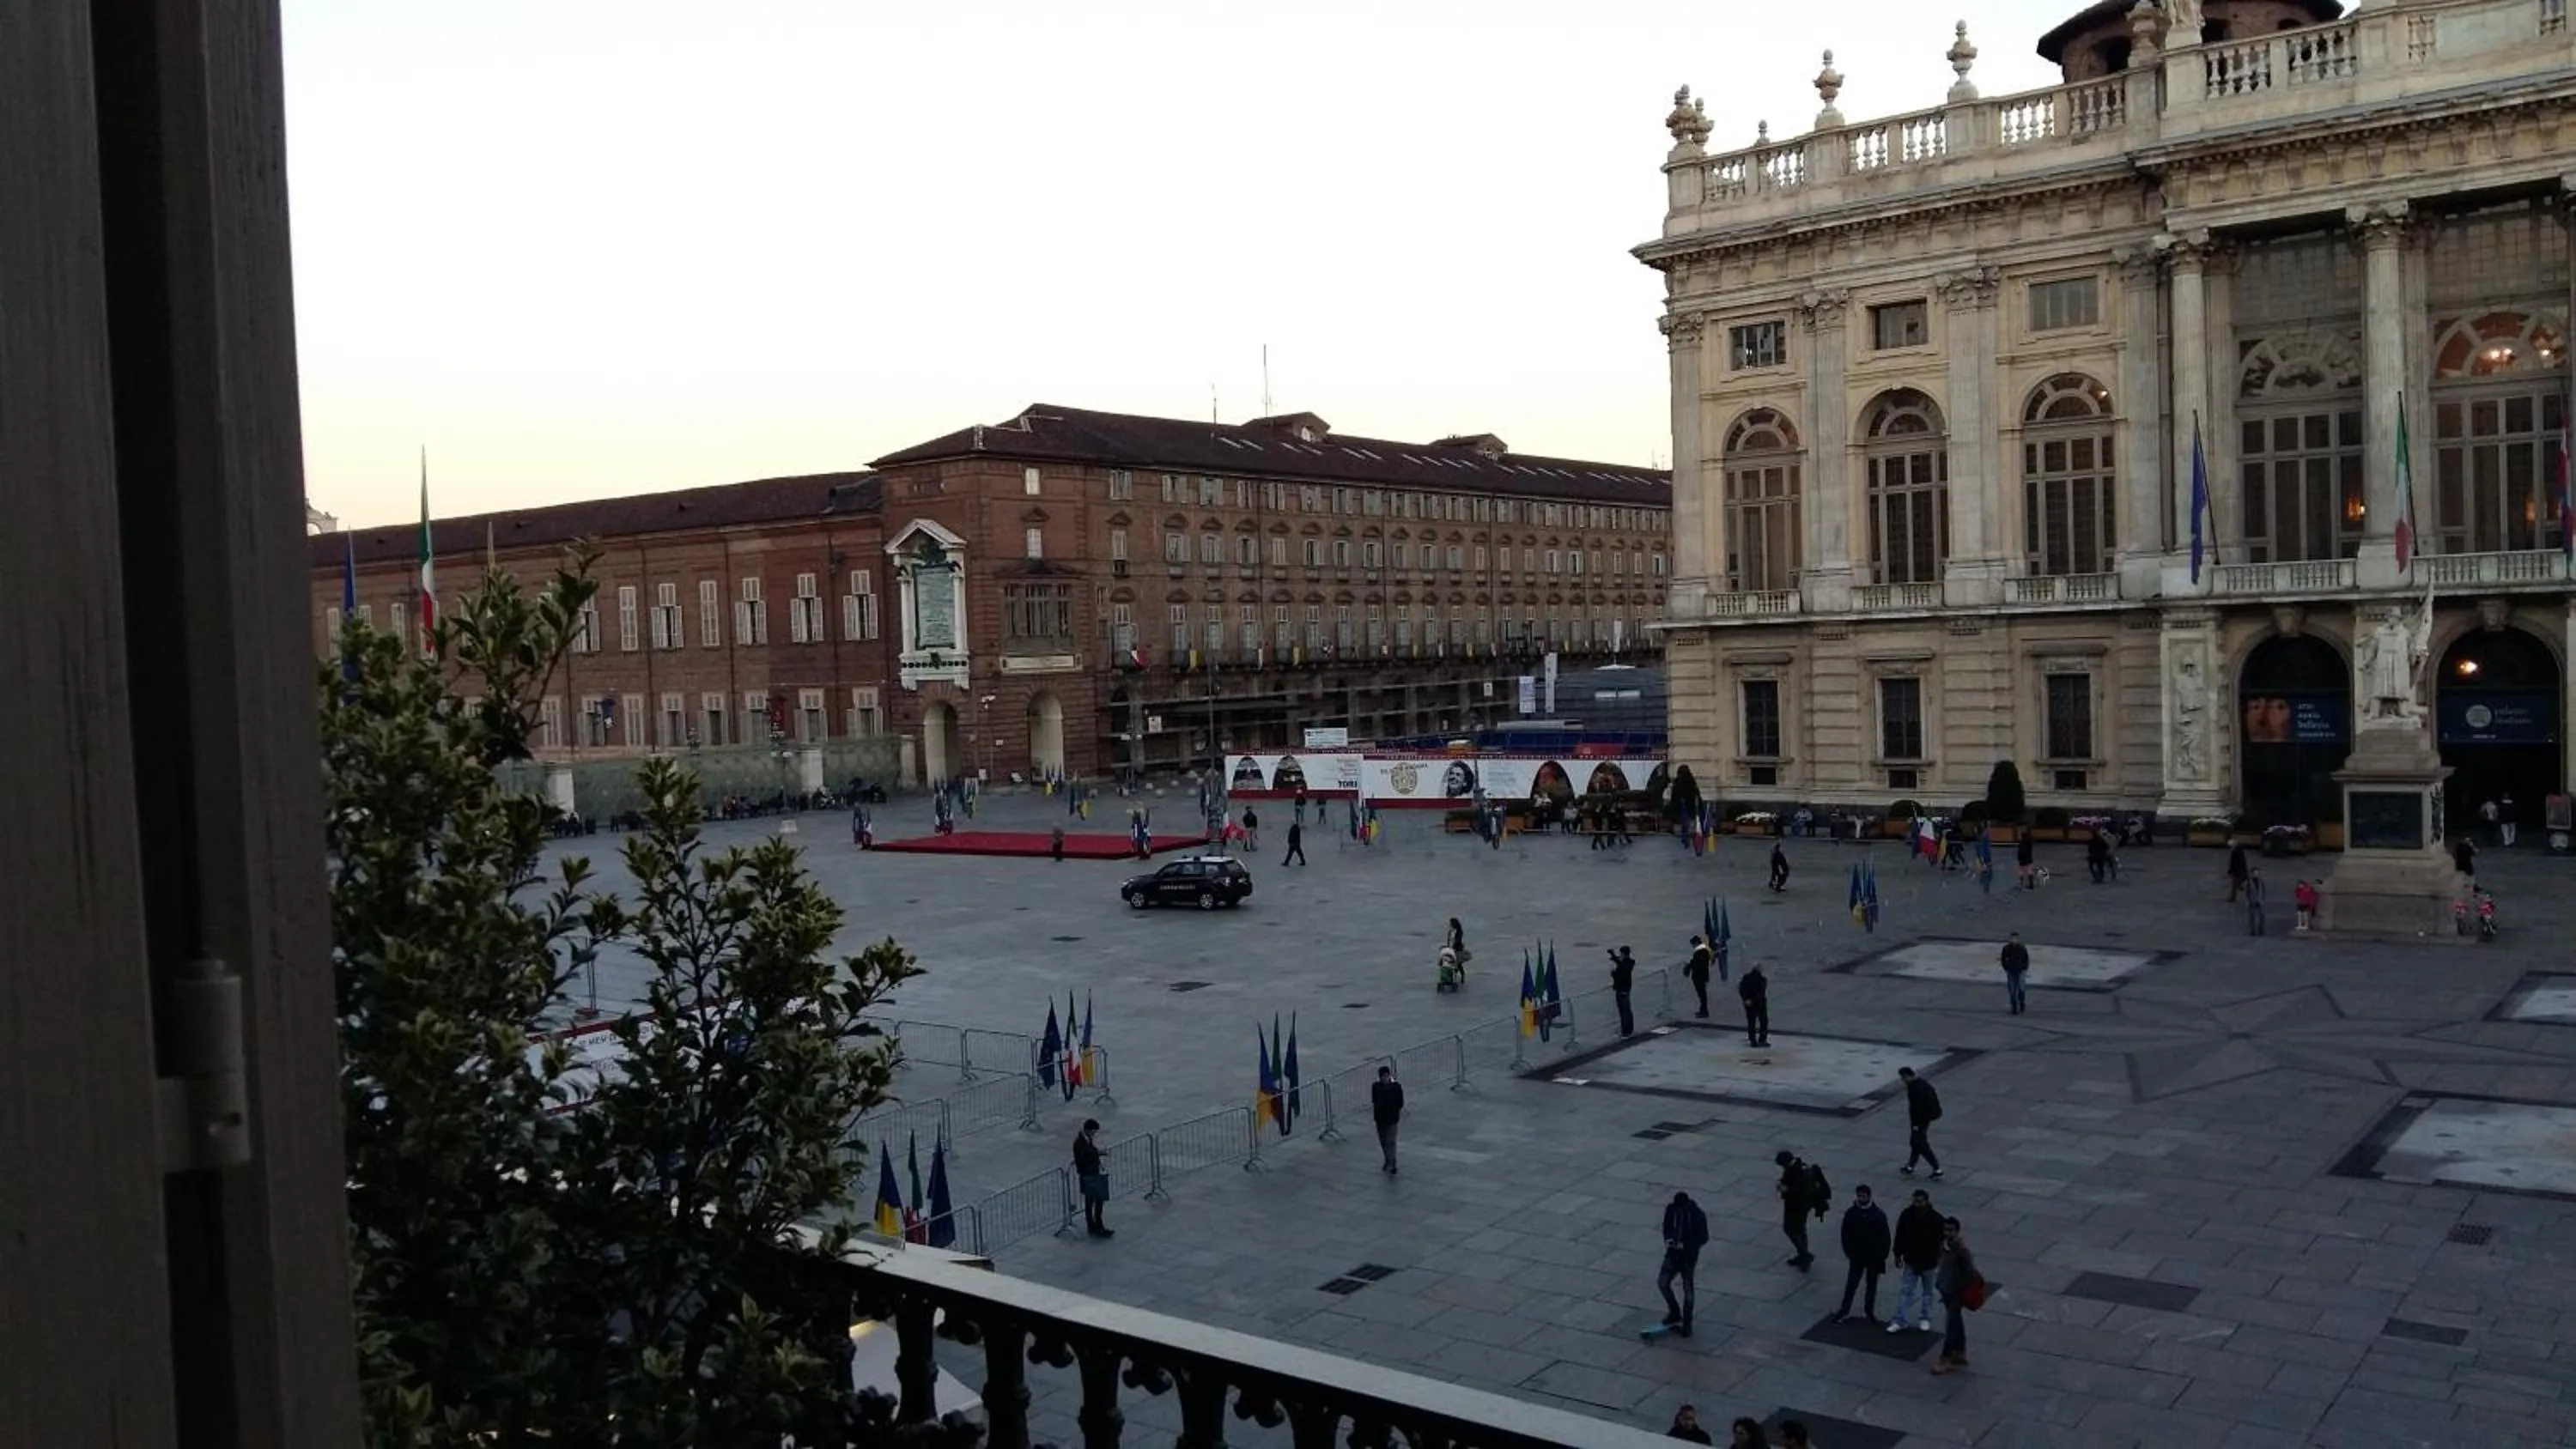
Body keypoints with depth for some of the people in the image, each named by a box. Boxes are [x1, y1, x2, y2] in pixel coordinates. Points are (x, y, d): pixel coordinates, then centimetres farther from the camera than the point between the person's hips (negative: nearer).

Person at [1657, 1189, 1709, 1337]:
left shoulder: (1698, 1216, -17)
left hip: (1689, 1256, -4)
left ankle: (1687, 1324, 18)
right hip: (1673, 1254, 4)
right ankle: (1674, 1312, 15)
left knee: (1688, 1290, 2)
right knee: (1662, 1282, -8)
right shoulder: (1670, 1209, -5)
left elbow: (1703, 1238, -11)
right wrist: (1667, 1239, -11)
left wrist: (1685, 1245, -22)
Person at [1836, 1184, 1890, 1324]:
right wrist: (1848, 1252, -3)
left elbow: (1885, 1238, -6)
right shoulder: (1851, 1213, -7)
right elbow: (1845, 1234, 0)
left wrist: (1882, 1256, -8)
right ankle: (1844, 1311, 11)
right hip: (1856, 1257, 0)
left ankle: (1869, 1311, 26)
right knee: (1851, 1284, 2)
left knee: (1872, 1285, 13)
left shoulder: (1878, 1215, -11)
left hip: (1874, 1258, 0)